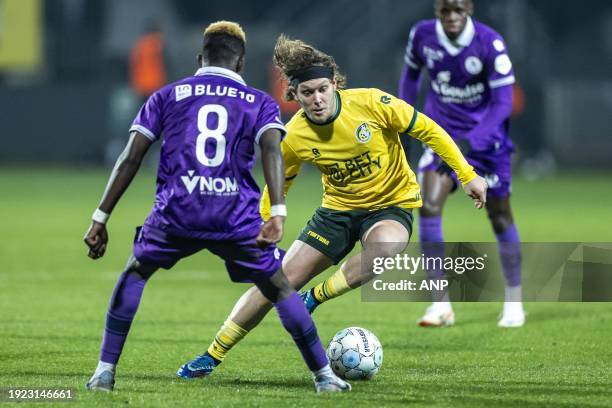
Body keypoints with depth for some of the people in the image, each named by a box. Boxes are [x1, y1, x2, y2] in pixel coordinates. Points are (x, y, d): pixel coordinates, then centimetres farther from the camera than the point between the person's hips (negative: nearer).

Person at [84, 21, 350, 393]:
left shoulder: (167, 95, 17)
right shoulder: (260, 103, 14)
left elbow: (131, 157, 10)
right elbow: (272, 150, -6)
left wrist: (101, 218, 12)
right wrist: (278, 214, -18)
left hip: (176, 210, 0)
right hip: (237, 216, 0)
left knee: (134, 275, 24)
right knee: (280, 289, 18)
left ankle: (105, 372, 14)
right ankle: (325, 376, 18)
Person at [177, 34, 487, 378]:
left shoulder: (371, 103, -21)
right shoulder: (295, 136, -14)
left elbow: (428, 131, -10)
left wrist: (467, 174, -10)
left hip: (391, 204, -2)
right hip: (338, 208, 2)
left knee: (385, 247, -39)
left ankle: (315, 299, -13)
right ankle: (212, 356, 13)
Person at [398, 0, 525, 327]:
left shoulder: (490, 44, -20)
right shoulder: (422, 36, -9)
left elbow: (503, 103, -20)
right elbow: (411, 72, 13)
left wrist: (469, 144, -29)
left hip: (486, 137, -2)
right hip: (443, 136, 2)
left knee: (500, 216, 5)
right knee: (428, 205, -18)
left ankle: (514, 303, 23)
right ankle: (441, 303, -13)